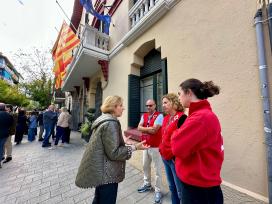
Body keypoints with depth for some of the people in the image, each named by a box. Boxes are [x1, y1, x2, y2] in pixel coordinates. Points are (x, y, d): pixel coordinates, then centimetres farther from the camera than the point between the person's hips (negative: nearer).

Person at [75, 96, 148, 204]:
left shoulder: (103, 119, 6)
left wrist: (122, 141, 16)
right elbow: (114, 153, -26)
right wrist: (134, 147, -20)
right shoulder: (111, 123, -25)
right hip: (107, 174, -9)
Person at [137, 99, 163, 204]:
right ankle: (147, 184, 44)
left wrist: (145, 129, -9)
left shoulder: (159, 116, -14)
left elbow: (154, 130, -22)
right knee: (145, 166, 23)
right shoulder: (144, 116, 6)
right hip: (145, 145, 7)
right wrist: (150, 129, -16)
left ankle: (158, 191, 26)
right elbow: (139, 128, -4)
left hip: (155, 147, -7)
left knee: (157, 169, 8)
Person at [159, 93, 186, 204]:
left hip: (175, 158, -8)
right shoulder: (166, 118, 8)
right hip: (165, 157, 8)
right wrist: (162, 149, 12)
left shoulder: (181, 117, -18)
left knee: (180, 190, 9)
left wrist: (176, 154, -16)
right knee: (172, 187, 23)